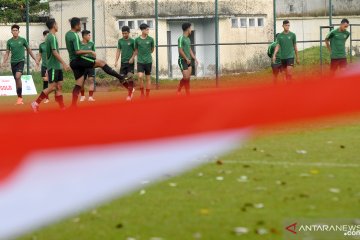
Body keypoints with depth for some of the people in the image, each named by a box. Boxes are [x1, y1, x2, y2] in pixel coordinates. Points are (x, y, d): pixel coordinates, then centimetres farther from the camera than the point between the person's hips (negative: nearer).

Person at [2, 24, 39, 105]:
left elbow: (29, 50, 10)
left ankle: (20, 96, -17)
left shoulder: (22, 40, 0)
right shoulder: (9, 41, 6)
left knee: (18, 77, -24)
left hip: (21, 61, -3)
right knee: (16, 80, 5)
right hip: (13, 62, 3)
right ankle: (19, 98, 12)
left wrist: (35, 59, 9)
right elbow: (7, 53, 11)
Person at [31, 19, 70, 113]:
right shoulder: (52, 37, -14)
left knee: (59, 86, 5)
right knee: (52, 87, -9)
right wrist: (64, 64, -20)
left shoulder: (49, 37, 15)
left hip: (57, 66, 9)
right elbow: (55, 52, -21)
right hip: (53, 66, -9)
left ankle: (62, 107, 3)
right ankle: (36, 103, -5)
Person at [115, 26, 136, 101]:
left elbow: (135, 51, 0)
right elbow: (118, 50, 10)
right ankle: (131, 89, 24)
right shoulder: (120, 41, 7)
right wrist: (116, 61, 3)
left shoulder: (132, 41, -3)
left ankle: (129, 95, -6)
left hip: (130, 62, -4)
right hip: (123, 62, 4)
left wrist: (132, 58, -14)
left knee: (130, 78, -12)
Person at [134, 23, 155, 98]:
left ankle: (147, 95, 11)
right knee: (140, 76, -15)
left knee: (148, 78, 4)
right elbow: (136, 50, 11)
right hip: (140, 61, 0)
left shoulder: (150, 39, -2)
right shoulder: (137, 40, -2)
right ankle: (142, 93, 2)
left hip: (148, 61, 0)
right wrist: (139, 56, 10)